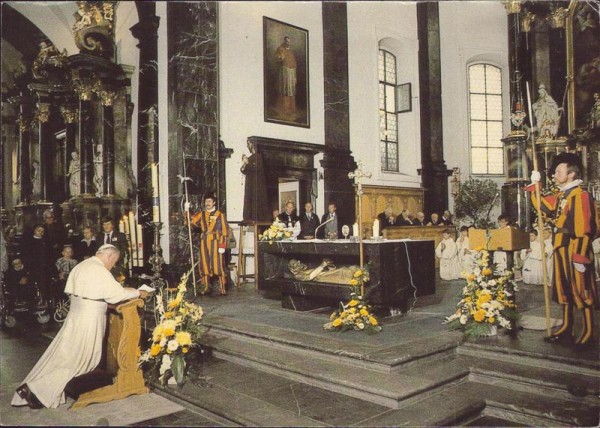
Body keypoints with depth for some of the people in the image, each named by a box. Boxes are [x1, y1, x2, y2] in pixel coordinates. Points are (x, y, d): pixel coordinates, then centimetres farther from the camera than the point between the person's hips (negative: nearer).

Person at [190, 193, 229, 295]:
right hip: (204, 243, 4)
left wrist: (223, 246, -10)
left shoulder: (220, 215, 1)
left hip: (215, 243, -4)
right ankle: (206, 287, 16)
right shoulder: (201, 214, 13)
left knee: (218, 265, -5)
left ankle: (223, 288, 0)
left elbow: (225, 231, -3)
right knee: (204, 265, 6)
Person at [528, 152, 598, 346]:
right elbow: (543, 206, 27)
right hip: (561, 249, 9)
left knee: (581, 290, 1)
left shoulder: (580, 195, -16)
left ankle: (588, 333, 12)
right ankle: (566, 328, 26)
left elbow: (584, 228, -21)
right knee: (564, 290, 15)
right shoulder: (560, 195, 11)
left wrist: (580, 256, -23)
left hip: (575, 250, -9)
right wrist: (535, 185, 19)